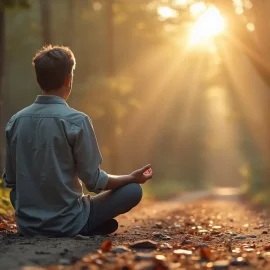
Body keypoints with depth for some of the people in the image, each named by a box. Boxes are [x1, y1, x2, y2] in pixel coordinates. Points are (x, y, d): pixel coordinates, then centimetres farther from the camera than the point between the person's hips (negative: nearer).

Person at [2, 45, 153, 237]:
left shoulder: (16, 120, -1)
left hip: (26, 224, 4)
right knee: (133, 190, 8)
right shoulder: (77, 121, -15)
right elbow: (93, 181, -10)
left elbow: (10, 181, 7)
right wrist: (133, 178, 7)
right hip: (66, 224, -4)